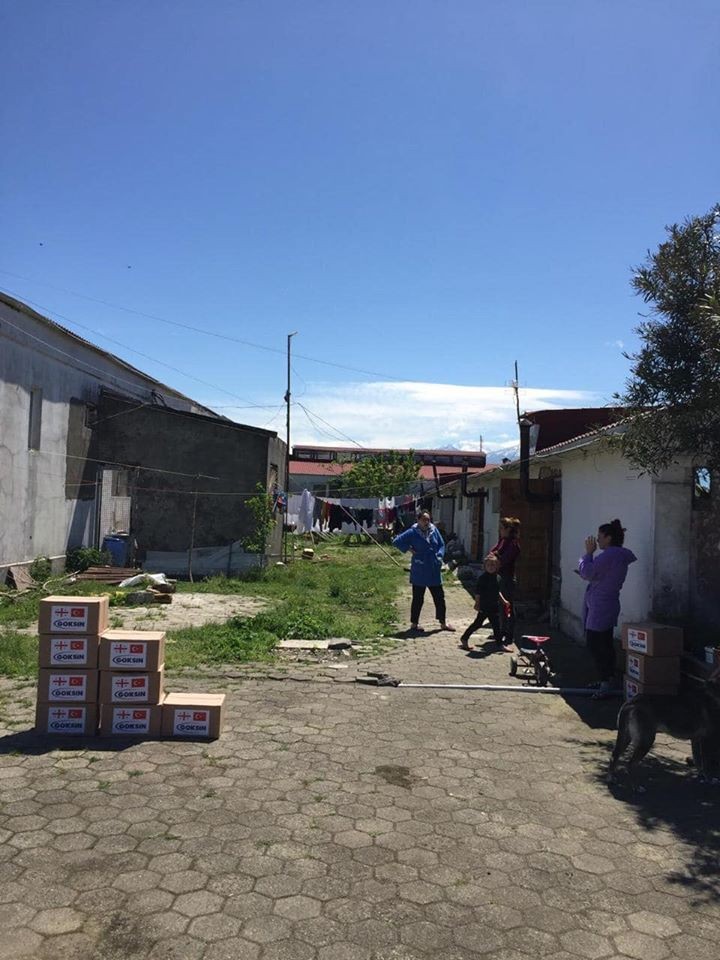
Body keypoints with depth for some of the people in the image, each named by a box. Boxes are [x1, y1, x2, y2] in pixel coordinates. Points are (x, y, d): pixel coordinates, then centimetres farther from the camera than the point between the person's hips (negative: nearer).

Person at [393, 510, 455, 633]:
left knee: (439, 597, 12)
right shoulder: (413, 532, -11)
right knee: (418, 598, 6)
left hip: (434, 571, 5)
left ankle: (443, 623, 25)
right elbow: (396, 542, -12)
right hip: (419, 572, -5)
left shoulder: (434, 530, 2)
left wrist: (439, 556, -3)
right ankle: (414, 624, 20)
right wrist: (409, 549, -13)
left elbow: (441, 544, 12)